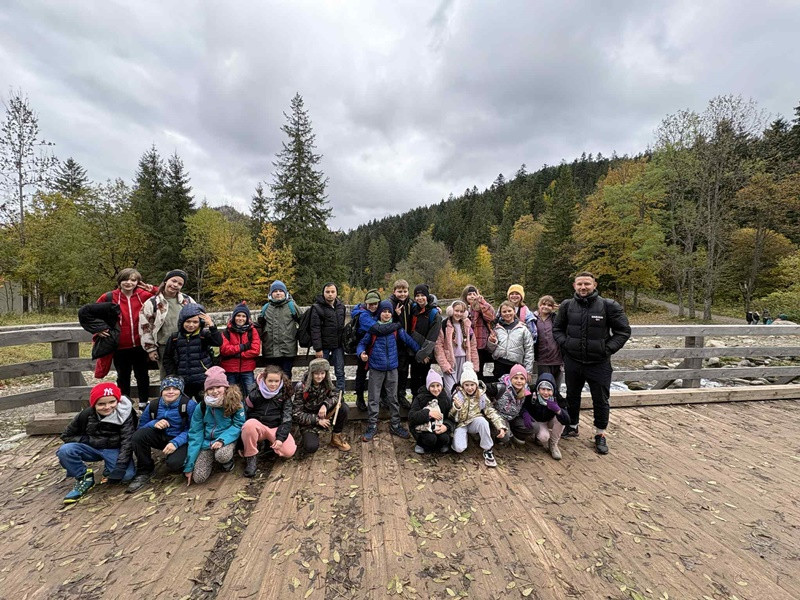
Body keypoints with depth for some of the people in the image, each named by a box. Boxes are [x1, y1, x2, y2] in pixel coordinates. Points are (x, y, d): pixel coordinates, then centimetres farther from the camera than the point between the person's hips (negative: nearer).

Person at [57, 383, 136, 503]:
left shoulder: (125, 414, -20)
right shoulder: (86, 414, -14)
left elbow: (127, 443, -22)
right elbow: (66, 436, 0)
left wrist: (119, 470, -30)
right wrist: (91, 440, -17)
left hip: (114, 450, -3)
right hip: (92, 447, 3)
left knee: (127, 474, -28)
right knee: (64, 450, -25)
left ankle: (109, 470, 7)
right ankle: (84, 478, -4)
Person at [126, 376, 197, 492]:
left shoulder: (189, 404, -18)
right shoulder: (153, 405, -3)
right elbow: (141, 426, 4)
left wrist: (175, 443, -29)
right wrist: (154, 423, -18)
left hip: (181, 440, -5)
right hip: (161, 437, 5)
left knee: (174, 464, -32)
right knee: (139, 435, -21)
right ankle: (144, 472, -2)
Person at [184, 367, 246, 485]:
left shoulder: (235, 403, -12)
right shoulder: (202, 407, -7)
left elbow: (238, 425, -10)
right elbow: (195, 435, -4)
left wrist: (222, 440, -28)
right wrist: (188, 466, -5)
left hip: (227, 439, -2)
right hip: (207, 441, 2)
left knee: (221, 455, -35)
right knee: (198, 478, -15)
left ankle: (228, 461, 3)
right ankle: (210, 461, 20)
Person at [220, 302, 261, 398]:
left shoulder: (252, 331, 3)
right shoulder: (227, 332, 4)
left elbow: (256, 350, -7)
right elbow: (224, 349, -10)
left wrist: (236, 353, -11)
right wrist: (243, 347, -14)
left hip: (247, 370, -1)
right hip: (230, 371, 1)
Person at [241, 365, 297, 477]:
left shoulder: (284, 395, -3)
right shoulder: (254, 394, -3)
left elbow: (287, 418, -8)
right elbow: (244, 415, -5)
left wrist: (280, 438, -17)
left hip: (277, 428, 0)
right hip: (258, 427, 0)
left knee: (289, 451, -24)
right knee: (250, 424, -35)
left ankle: (271, 444, 10)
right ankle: (251, 458, -15)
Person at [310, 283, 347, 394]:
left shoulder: (341, 306, 7)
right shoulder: (317, 307, -8)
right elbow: (315, 329, -12)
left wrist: (344, 342, 10)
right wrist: (318, 348, -15)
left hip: (338, 345, 4)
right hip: (324, 346, -4)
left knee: (340, 372, 7)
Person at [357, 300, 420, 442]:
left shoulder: (396, 327, 2)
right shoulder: (372, 328, -3)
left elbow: (408, 340, 5)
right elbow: (362, 343, 1)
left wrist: (420, 352, -1)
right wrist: (361, 353, -19)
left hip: (392, 368, 2)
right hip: (376, 368, -1)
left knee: (393, 398, 11)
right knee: (374, 399, 7)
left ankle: (395, 425, 25)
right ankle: (372, 427, 20)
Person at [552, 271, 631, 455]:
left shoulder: (609, 306, -9)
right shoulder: (567, 306, -2)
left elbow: (623, 331, -2)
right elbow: (557, 328, 11)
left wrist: (607, 349, -10)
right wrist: (565, 344, -4)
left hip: (599, 363, -2)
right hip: (572, 362, 2)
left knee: (601, 400, 10)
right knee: (572, 396, 18)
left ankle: (600, 435, 29)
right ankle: (572, 427, 38)